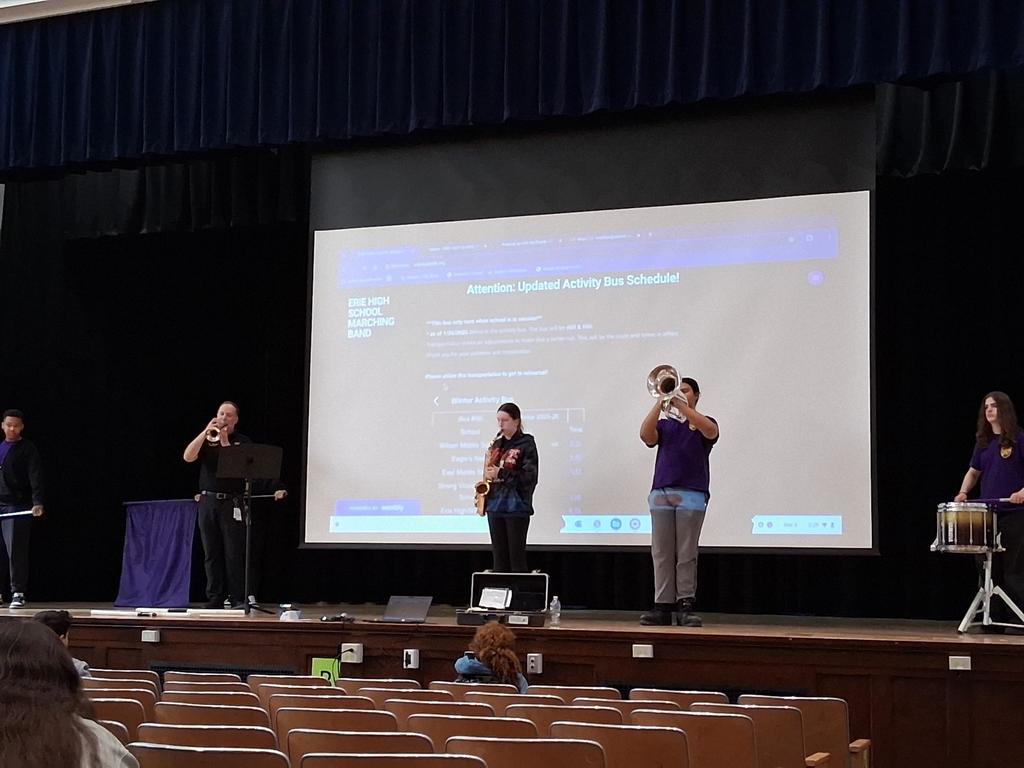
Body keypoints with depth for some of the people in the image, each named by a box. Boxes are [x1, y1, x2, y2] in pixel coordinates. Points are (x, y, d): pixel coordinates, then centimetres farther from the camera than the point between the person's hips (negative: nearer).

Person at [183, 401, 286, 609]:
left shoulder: (243, 442, 5)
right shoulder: (207, 440, 12)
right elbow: (188, 457, -4)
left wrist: (225, 443, -14)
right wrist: (205, 432, -11)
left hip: (232, 503, -3)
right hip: (208, 501, 3)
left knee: (234, 554, -5)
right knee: (212, 554, 5)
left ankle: (238, 600, -3)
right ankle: (215, 599, 9)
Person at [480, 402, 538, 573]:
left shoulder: (526, 443, -4)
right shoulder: (496, 444, 14)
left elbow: (529, 477, -12)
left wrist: (501, 473, -17)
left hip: (517, 507, -6)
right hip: (494, 505, 6)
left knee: (516, 556, -5)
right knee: (499, 557, 7)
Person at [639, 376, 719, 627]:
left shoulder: (702, 423, 10)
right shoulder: (664, 424, 18)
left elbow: (711, 431, -15)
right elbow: (646, 435, -4)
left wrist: (681, 405, -18)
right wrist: (660, 403, -12)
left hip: (691, 494, -3)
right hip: (661, 493, 3)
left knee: (686, 554, -4)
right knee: (662, 552, -1)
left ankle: (685, 606, -3)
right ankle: (663, 606, 0)